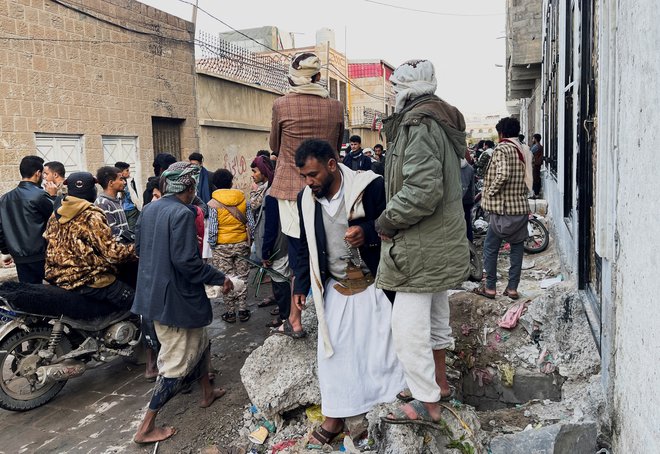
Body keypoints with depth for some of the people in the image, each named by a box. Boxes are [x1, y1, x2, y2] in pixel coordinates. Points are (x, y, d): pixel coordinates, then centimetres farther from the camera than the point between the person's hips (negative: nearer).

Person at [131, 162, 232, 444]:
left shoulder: (149, 209, 5)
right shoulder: (182, 213, -21)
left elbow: (139, 247, 14)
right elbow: (186, 261, -26)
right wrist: (220, 278, -15)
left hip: (153, 293, 9)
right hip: (176, 297, -9)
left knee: (199, 341, 26)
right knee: (177, 363, 4)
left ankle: (207, 392, 43)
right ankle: (146, 428, 11)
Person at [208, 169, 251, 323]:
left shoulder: (213, 203, -10)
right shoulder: (243, 199, -2)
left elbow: (212, 229, -13)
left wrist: (212, 244, 1)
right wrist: (249, 242, 11)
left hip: (222, 247, -2)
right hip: (242, 244, 2)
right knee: (242, 278, 10)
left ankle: (230, 312, 14)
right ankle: (243, 311, 16)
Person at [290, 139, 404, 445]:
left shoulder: (370, 187, -16)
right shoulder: (306, 199, 1)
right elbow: (306, 247, 11)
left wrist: (368, 232, -28)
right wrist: (301, 286, 10)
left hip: (373, 284, -4)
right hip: (334, 288, 4)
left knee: (380, 349, 3)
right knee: (332, 350, 8)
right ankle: (335, 415, 24)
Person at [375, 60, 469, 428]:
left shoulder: (420, 123, -18)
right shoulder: (443, 120, 15)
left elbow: (423, 191, -28)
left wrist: (386, 222, -15)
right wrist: (394, 218, 16)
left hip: (422, 246, -11)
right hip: (443, 240, 11)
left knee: (408, 325, -3)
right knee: (435, 316, 21)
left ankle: (427, 404, 9)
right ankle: (439, 383, 36)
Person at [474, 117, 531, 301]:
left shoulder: (502, 149, -12)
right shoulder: (524, 151, 10)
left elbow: (503, 174, -25)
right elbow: (529, 179, 10)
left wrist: (490, 192, -13)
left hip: (503, 208, -6)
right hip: (522, 207, 7)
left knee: (490, 248, 5)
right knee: (517, 247, 11)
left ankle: (490, 287, 10)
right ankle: (512, 288, 15)